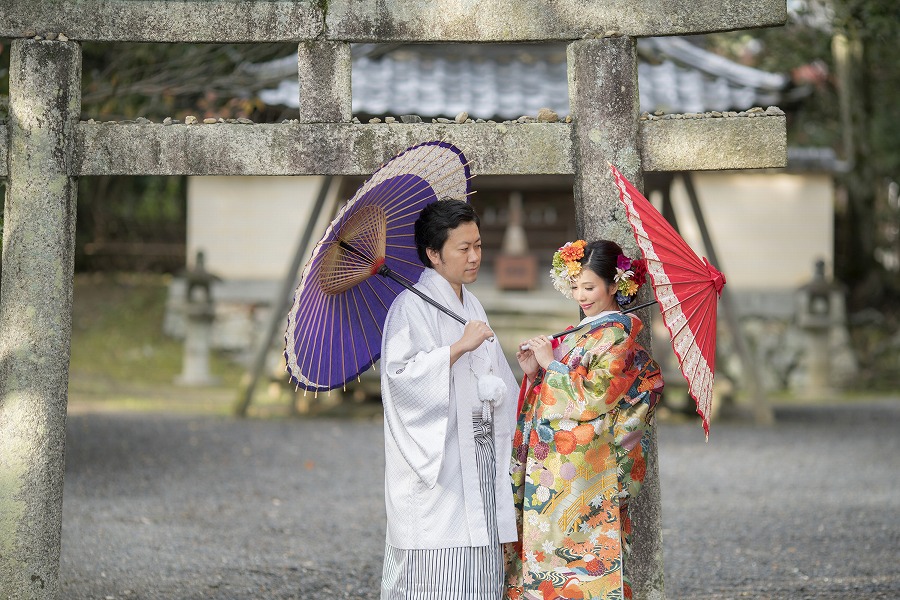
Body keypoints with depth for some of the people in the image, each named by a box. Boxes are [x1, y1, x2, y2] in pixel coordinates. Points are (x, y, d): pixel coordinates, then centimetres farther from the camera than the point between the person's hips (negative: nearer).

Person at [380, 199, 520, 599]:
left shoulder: (471, 307, 18)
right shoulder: (412, 307, -6)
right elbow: (400, 373, -20)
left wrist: (495, 387, 5)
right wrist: (460, 347, -22)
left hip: (479, 455, 8)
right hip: (436, 458, -8)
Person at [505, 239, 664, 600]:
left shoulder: (616, 337, -8)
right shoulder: (581, 334, 18)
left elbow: (594, 398, -18)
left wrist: (552, 364, -11)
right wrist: (534, 372, 2)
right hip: (550, 473, 8)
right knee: (545, 554, 7)